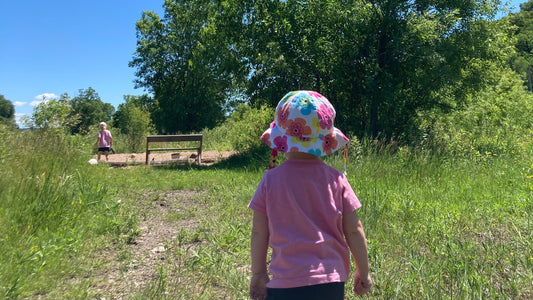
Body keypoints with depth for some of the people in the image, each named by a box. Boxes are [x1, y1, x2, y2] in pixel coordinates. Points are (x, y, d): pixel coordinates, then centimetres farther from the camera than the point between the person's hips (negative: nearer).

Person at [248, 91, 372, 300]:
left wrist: (258, 274, 10)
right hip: (331, 282, 2)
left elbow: (259, 232, -2)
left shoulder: (270, 180, -8)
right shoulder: (336, 179, -6)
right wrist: (363, 272, 12)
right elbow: (353, 230, -2)